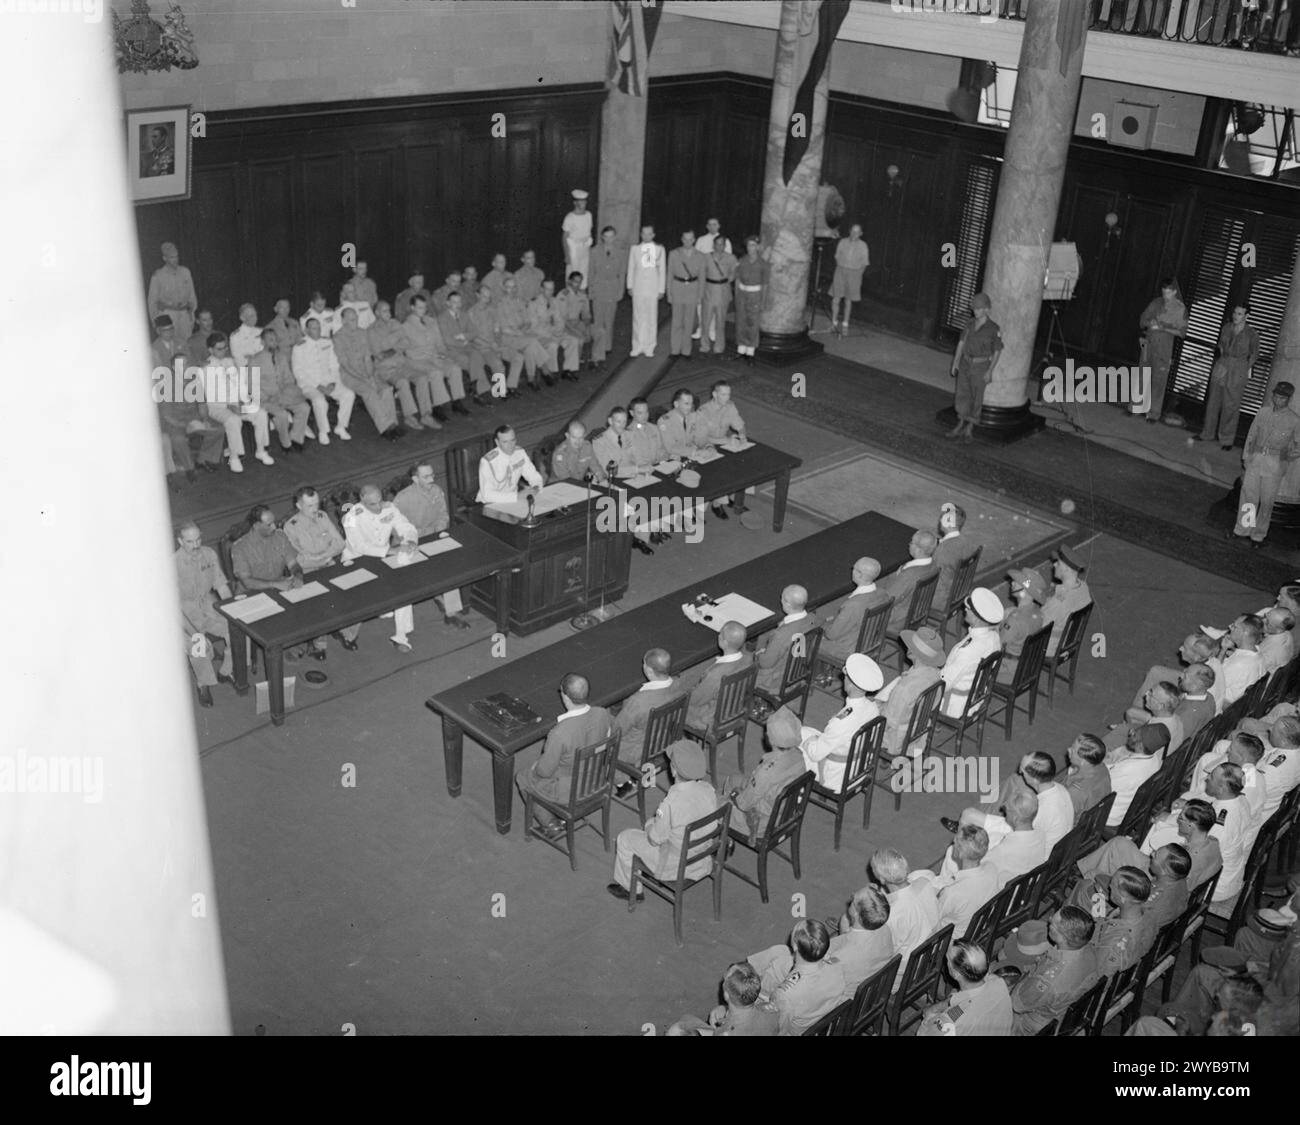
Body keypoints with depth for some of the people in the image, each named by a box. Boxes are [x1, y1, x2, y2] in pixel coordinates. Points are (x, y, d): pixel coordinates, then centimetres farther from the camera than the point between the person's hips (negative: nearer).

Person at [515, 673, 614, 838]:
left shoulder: (559, 733, -37)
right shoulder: (603, 715, -20)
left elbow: (545, 770, -22)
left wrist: (535, 768, 1)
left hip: (568, 791, -6)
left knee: (523, 778, 22)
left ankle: (550, 824, 31)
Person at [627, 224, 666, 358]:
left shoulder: (659, 249, 4)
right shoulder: (635, 249, 6)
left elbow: (662, 270, 5)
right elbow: (631, 268, 9)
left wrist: (662, 289, 2)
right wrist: (630, 286, 5)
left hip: (653, 288, -1)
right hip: (638, 287, 1)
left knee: (652, 318, -1)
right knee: (637, 317, 3)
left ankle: (649, 348, 6)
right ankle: (637, 347, 12)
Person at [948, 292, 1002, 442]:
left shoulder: (994, 328, -12)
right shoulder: (970, 324, 1)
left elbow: (997, 351, -7)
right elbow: (961, 343, 7)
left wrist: (990, 371, -11)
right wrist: (955, 362, 3)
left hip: (981, 366, -5)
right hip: (965, 363, 5)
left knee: (976, 398, 3)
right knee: (962, 395, 10)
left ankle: (969, 429, 14)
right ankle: (960, 426, 21)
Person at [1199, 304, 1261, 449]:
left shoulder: (1252, 335, -11)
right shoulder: (1227, 328, 1)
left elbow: (1254, 355, 1)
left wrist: (1245, 370, 2)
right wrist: (1223, 362, 12)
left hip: (1238, 370, -5)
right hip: (1222, 365, 5)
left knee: (1231, 405, -2)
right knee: (1213, 400, 10)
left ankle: (1227, 439, 8)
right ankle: (1207, 434, 22)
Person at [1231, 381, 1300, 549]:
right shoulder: (1264, 411, 7)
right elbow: (1252, 434, 14)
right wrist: (1246, 456, 11)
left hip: (1275, 463, -3)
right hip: (1255, 458, 3)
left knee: (1267, 500, 2)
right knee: (1248, 494, 5)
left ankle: (1258, 535, 13)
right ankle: (1242, 530, 16)